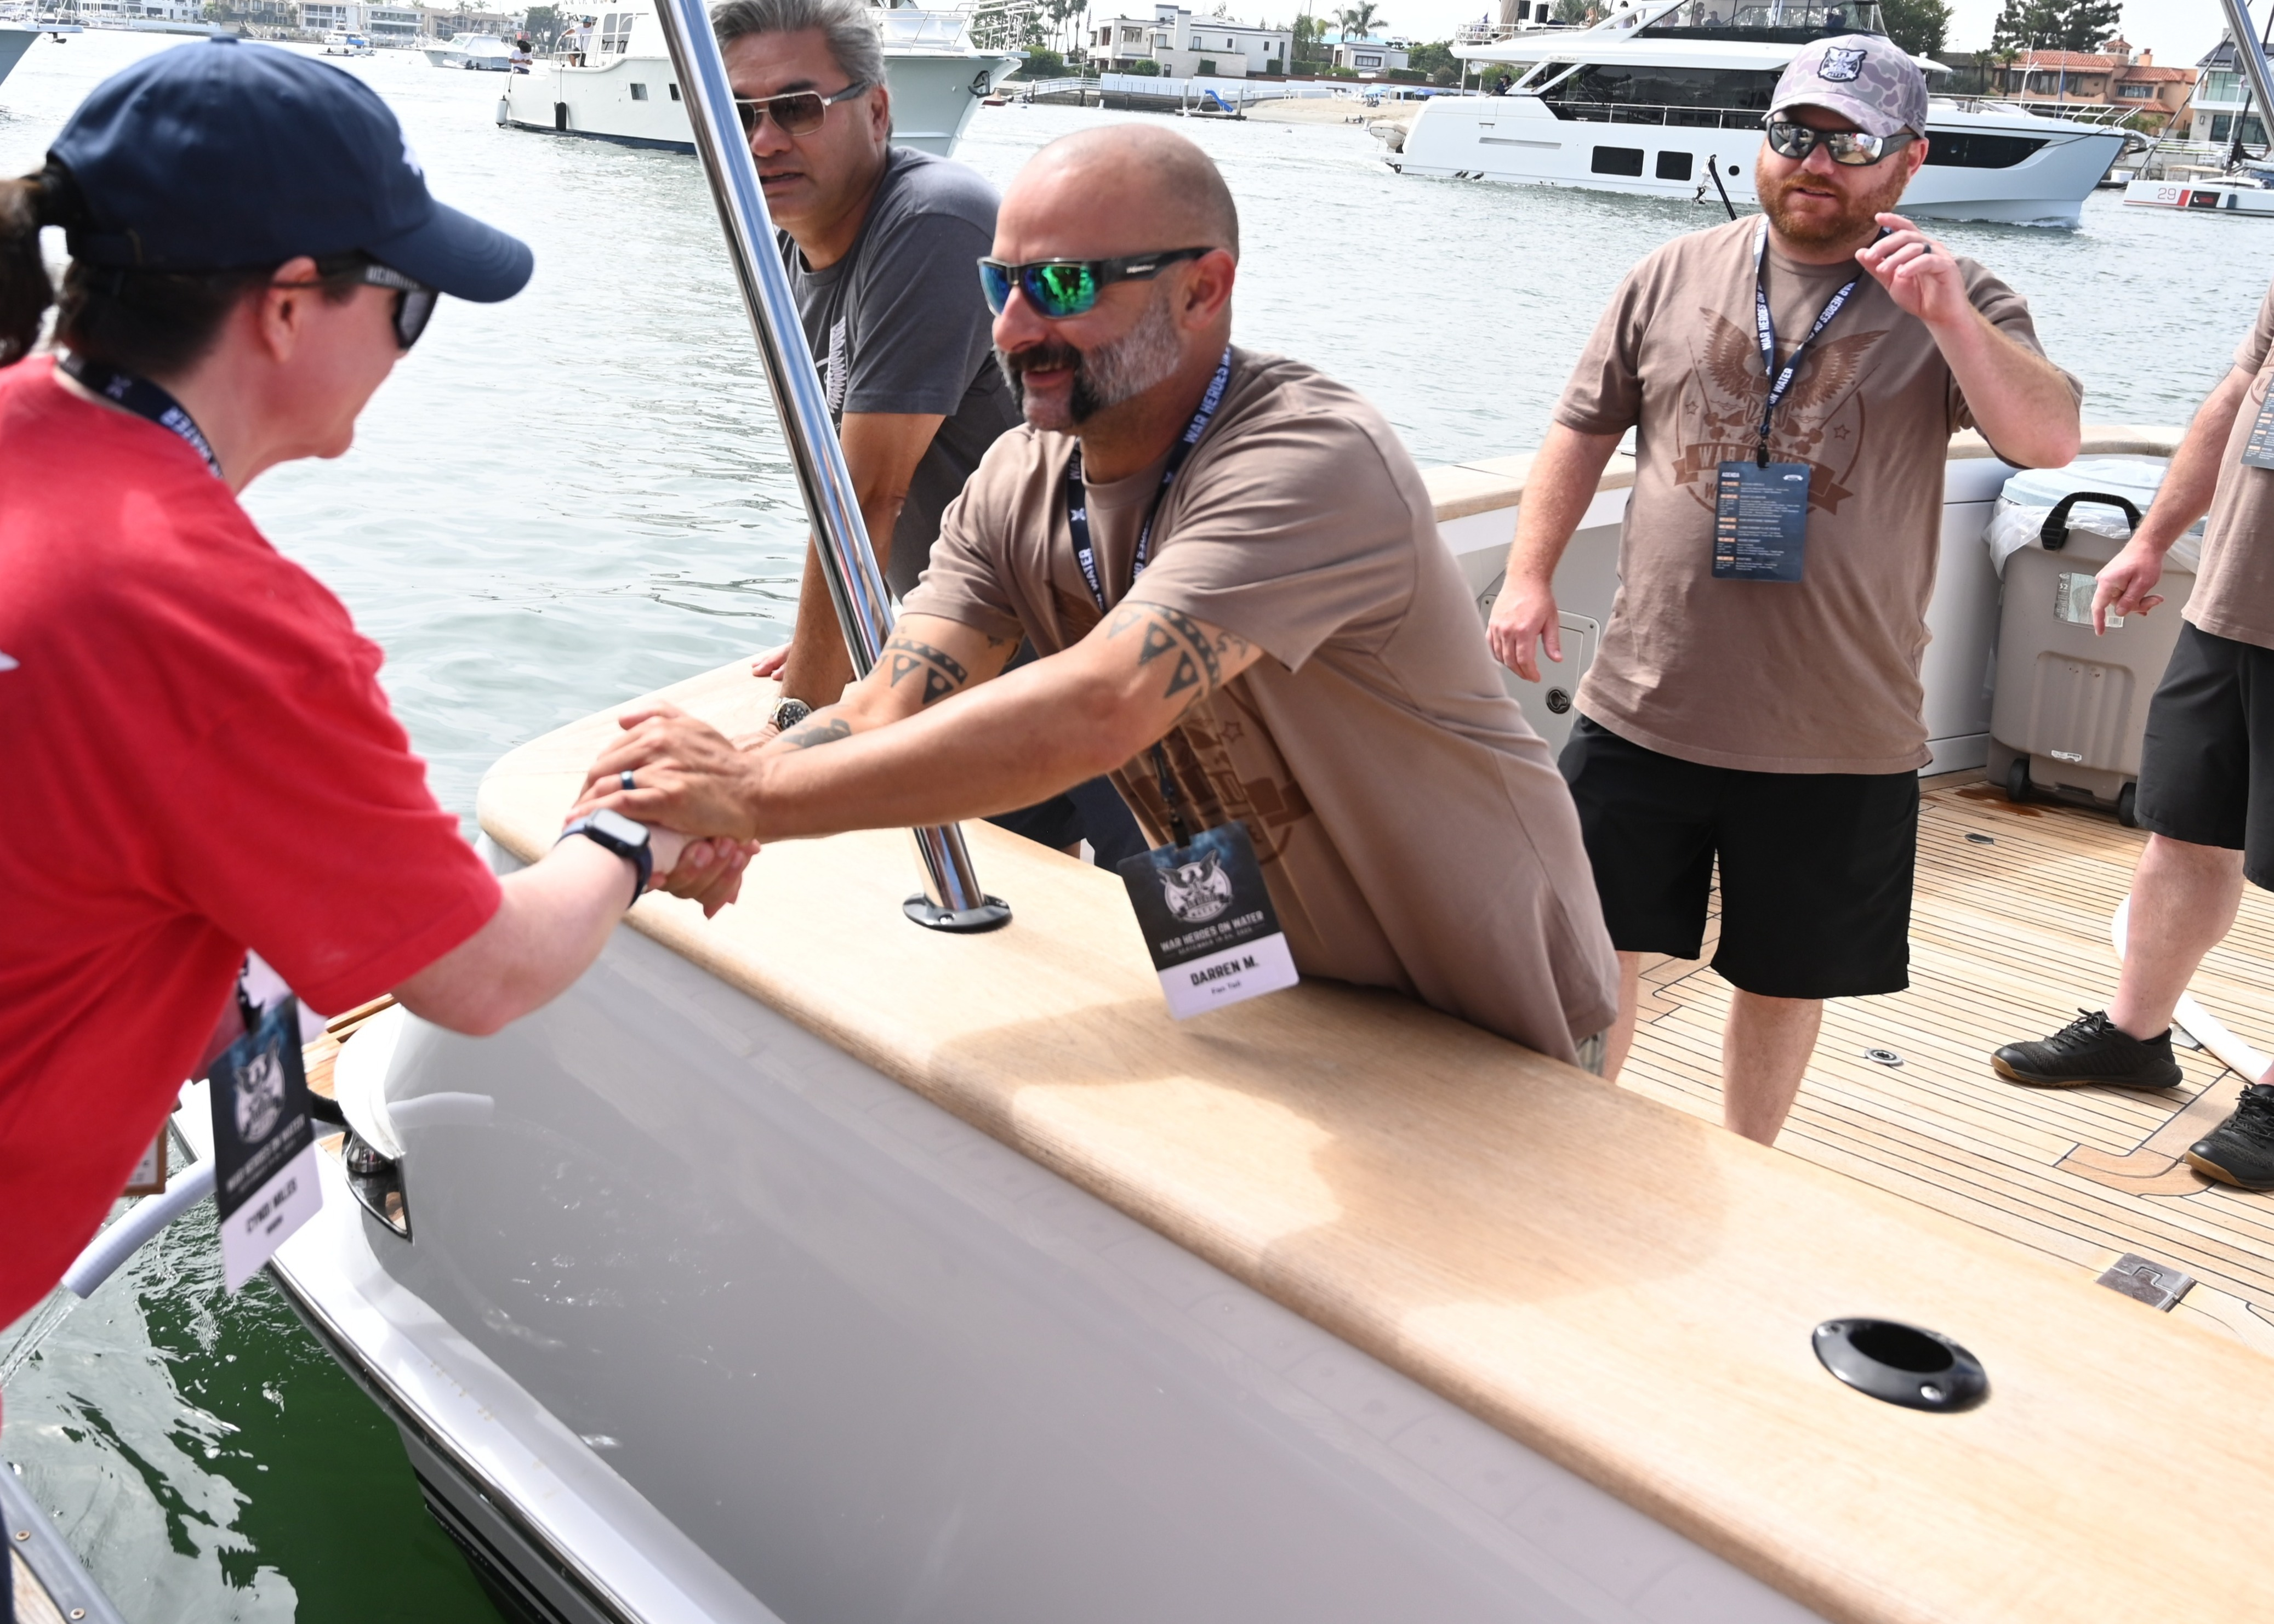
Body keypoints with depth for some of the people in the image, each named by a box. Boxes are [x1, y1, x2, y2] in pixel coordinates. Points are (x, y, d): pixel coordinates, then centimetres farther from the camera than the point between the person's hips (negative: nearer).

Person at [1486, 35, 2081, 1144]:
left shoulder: (1954, 306, 1)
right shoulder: (1674, 279, 6)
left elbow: (2049, 439, -13)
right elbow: (1583, 431, 12)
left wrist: (1949, 317, -27)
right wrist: (1529, 574, 1)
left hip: (1838, 743, -1)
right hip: (1644, 712, 1)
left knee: (1782, 982, 13)